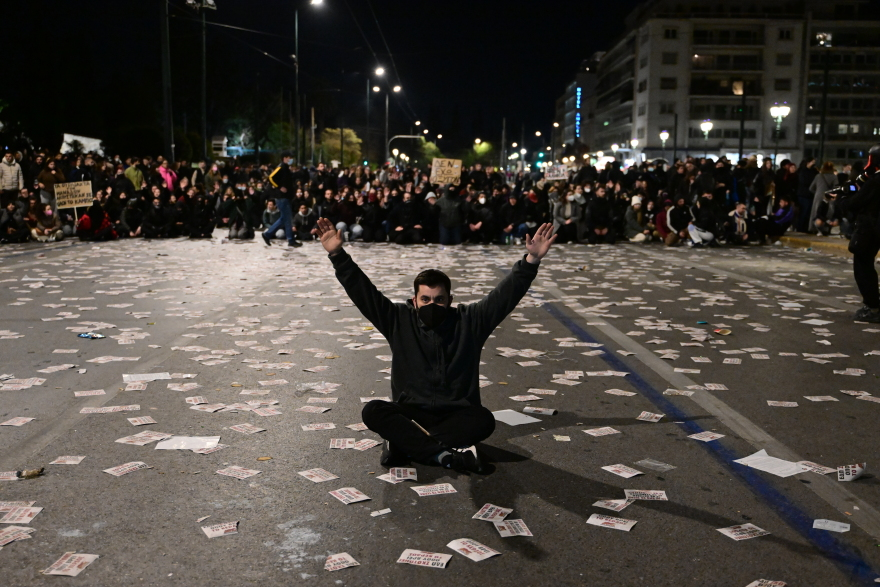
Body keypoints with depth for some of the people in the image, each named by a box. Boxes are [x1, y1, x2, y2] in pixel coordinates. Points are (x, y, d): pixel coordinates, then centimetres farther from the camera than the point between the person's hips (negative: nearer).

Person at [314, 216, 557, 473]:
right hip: (410, 413, 0)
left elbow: (506, 294, -6)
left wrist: (531, 261, -17)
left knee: (484, 420, -32)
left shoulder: (469, 321, 1)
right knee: (373, 411, -27)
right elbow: (362, 291, -3)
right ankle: (445, 454, -34)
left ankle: (402, 444, -28)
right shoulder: (399, 320, 2)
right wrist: (338, 255, -13)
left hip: (458, 415, 0)